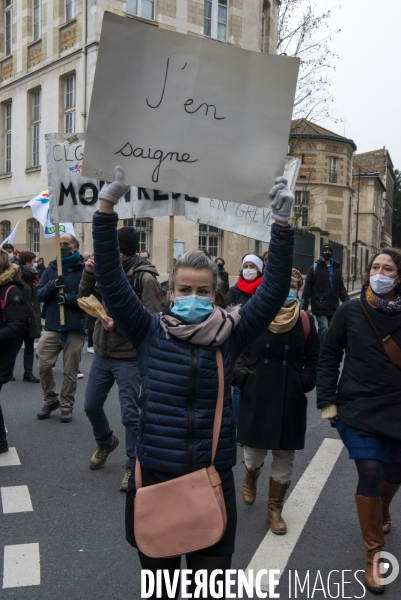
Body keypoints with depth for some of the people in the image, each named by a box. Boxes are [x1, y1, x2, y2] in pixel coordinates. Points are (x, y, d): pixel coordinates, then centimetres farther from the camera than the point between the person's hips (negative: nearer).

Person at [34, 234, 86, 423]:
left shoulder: (84, 269, -3)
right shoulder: (50, 269, 10)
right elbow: (38, 295, 3)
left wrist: (69, 298, -24)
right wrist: (52, 285, -15)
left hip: (75, 329, -3)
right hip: (52, 326, 3)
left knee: (70, 371, 5)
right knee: (44, 366, 0)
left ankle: (67, 406, 21)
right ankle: (50, 400, 22)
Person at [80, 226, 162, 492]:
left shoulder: (145, 278, -16)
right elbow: (86, 298, 9)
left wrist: (120, 323, -25)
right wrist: (88, 273, -8)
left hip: (129, 357, -6)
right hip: (102, 353, 6)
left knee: (131, 414, 3)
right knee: (91, 405, 19)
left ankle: (133, 465, 22)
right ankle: (106, 443, 47)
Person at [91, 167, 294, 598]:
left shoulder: (230, 336, -5)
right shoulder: (150, 333, -6)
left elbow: (274, 291, -10)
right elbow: (111, 281, -14)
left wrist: (282, 223, -19)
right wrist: (107, 205, -21)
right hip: (154, 477, 0)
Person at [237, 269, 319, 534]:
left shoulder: (306, 321, 0)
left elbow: (314, 360, 7)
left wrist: (304, 383, -5)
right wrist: (243, 378, -6)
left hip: (290, 402, 2)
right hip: (256, 399, -1)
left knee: (284, 458, 9)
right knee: (254, 452, 9)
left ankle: (275, 509, 31)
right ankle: (250, 480, 46)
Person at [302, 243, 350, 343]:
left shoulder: (336, 268, 13)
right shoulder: (315, 267, -1)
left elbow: (341, 288, 15)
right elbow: (307, 288, -4)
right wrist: (304, 305, -9)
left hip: (333, 306, 5)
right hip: (320, 306, -5)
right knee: (324, 327, -16)